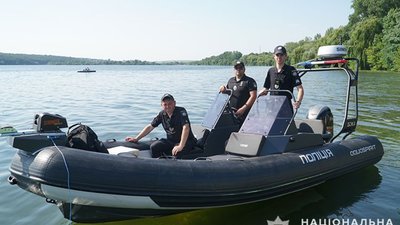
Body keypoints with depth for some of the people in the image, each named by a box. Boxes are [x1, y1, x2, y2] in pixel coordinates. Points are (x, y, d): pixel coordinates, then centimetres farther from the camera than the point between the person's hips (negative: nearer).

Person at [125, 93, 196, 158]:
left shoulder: (181, 111, -18)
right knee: (154, 147, -15)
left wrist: (181, 146, -40)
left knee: (177, 152, -36)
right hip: (170, 141, 6)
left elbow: (186, 128, -31)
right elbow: (150, 127, 8)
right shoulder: (162, 114, 0)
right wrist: (136, 138, 4)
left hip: (186, 141, -6)